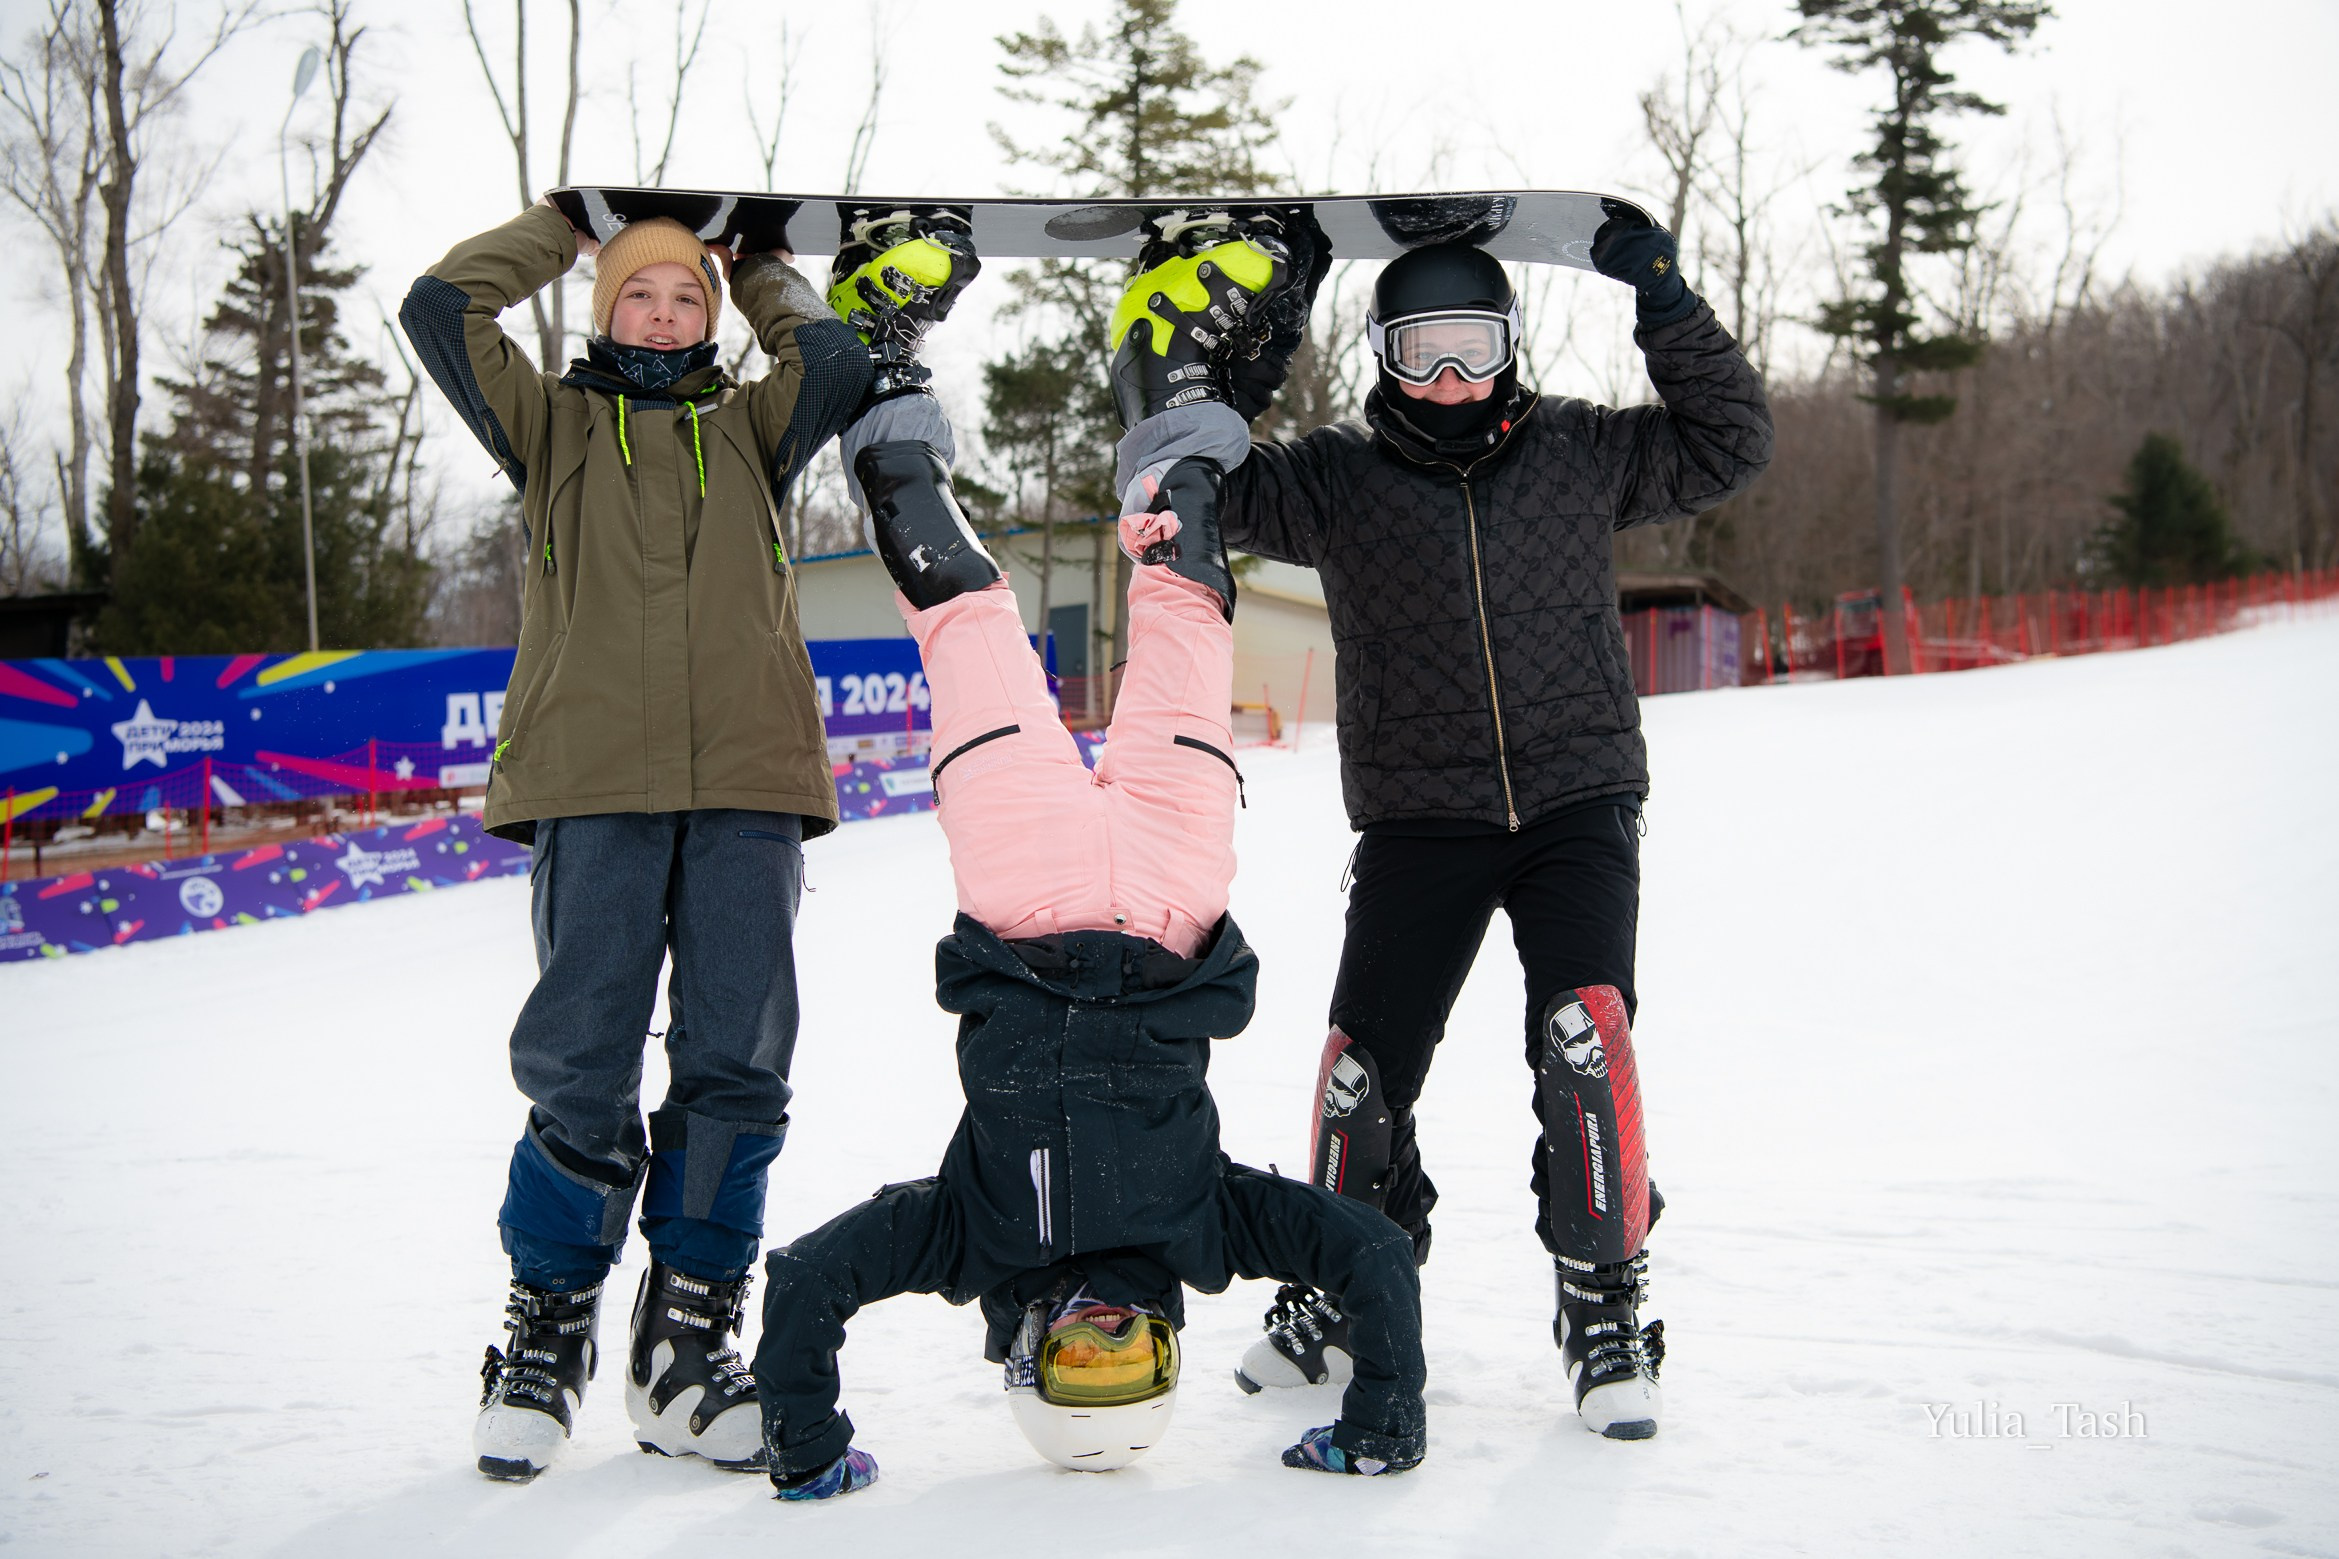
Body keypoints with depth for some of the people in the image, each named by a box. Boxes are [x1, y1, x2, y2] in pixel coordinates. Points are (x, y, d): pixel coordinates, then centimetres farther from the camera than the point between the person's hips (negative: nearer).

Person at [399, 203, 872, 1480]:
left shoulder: (749, 431, 23)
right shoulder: (554, 425, 19)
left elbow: (836, 358, 6)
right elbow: (441, 309, 9)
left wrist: (754, 265, 23)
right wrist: (567, 224, 20)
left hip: (746, 792, 2)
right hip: (594, 786, -2)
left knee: (737, 1066, -3)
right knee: (580, 1068, -6)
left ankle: (684, 1351, 7)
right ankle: (545, 1340, 10)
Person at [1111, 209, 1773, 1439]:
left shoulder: (1577, 454, 6)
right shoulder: (1338, 477, 3)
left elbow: (1726, 446, 7)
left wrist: (1667, 306, -3)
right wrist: (1237, 386, -14)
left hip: (1576, 799, 0)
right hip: (1416, 820, 1)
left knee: (1584, 1038, -17)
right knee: (1367, 1061, 0)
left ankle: (1606, 1314, -2)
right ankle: (1348, 1296, 25)